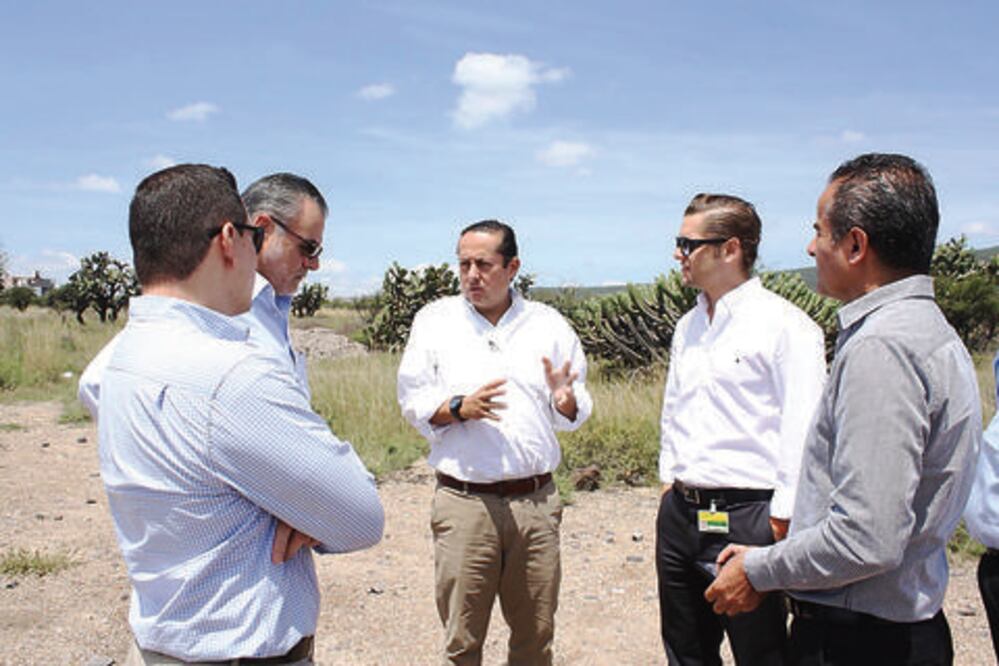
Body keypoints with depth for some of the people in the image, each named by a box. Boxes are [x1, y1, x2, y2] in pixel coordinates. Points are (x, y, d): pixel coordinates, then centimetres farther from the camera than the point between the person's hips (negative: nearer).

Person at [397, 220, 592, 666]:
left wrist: (565, 400, -12)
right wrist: (460, 408, -15)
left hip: (536, 500, 2)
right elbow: (413, 403, 3)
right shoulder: (435, 320, 4)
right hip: (463, 501, -1)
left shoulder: (549, 324, 7)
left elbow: (576, 415, 10)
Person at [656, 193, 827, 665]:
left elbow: (801, 430, -15)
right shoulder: (687, 327, 12)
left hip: (746, 519, -7)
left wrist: (784, 519, -15)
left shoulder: (784, 324, -12)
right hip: (679, 515, 8)